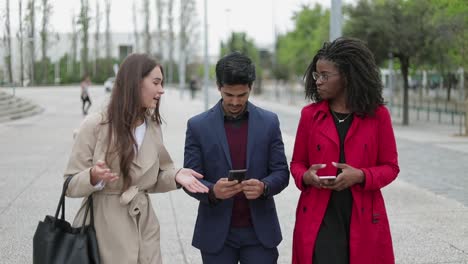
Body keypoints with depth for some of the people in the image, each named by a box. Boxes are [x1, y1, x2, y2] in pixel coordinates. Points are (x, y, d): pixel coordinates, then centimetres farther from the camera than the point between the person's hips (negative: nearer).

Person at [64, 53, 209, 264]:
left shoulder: (153, 127, 5)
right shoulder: (95, 125, -10)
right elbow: (71, 185, -7)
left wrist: (175, 175, -7)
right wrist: (93, 177, -27)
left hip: (143, 227, 5)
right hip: (103, 230, -4)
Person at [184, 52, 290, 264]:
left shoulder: (269, 122, 2)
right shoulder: (198, 126, -1)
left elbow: (281, 173, 2)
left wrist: (263, 187, -20)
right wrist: (212, 191, -23)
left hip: (260, 231, 1)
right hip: (217, 234, 0)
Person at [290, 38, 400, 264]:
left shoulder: (377, 115, 0)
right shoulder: (310, 114, 4)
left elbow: (390, 166, 4)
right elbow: (297, 162, 12)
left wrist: (360, 176, -15)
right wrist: (306, 176, -11)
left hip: (363, 221, 0)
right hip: (318, 220, 1)